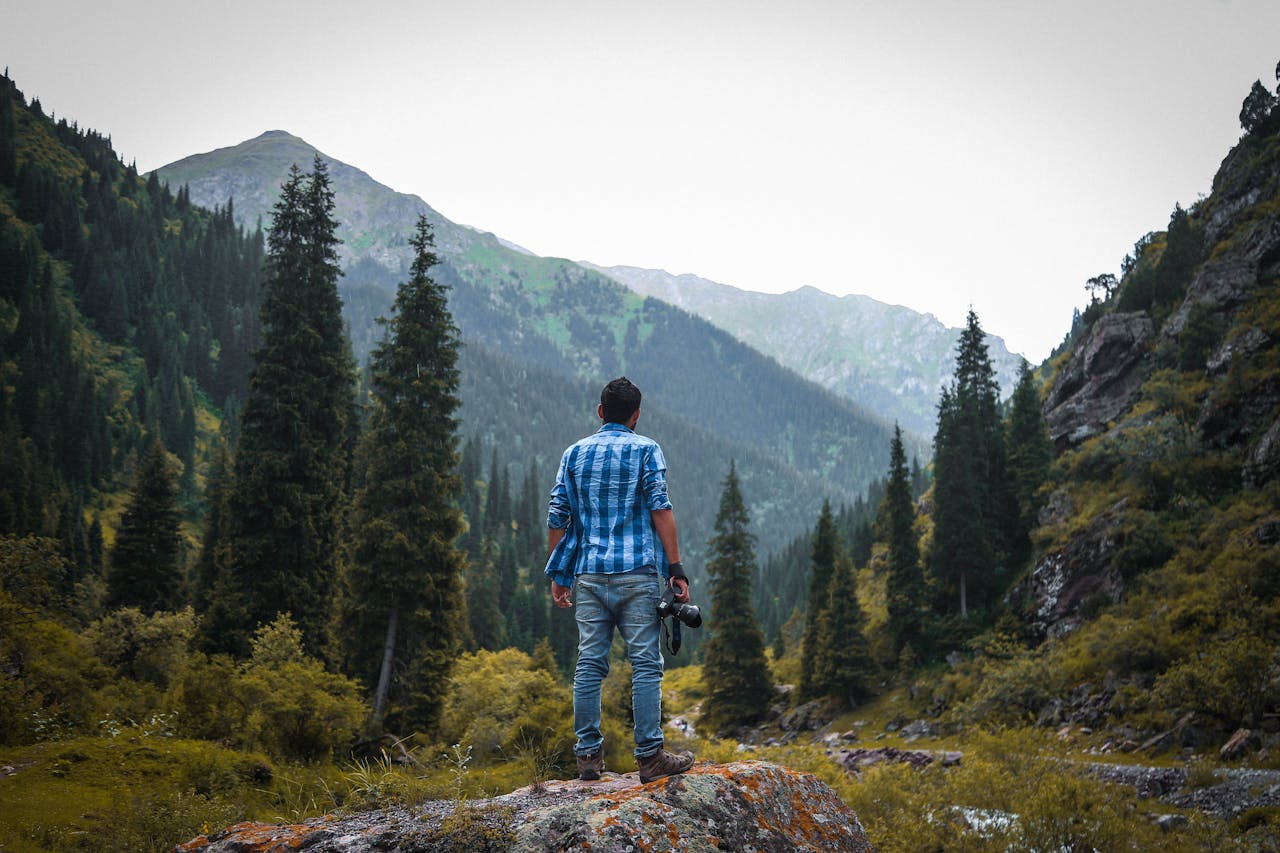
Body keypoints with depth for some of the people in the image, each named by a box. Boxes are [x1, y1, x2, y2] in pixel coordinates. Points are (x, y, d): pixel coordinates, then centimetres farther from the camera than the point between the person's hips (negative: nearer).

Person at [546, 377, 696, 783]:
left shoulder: (574, 453, 11)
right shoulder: (645, 450, 1)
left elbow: (557, 517, 9)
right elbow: (661, 510, -7)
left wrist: (558, 574, 15)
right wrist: (676, 569, -7)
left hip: (589, 573, 4)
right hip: (637, 572, -3)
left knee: (589, 664, 5)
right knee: (645, 664, -2)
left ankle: (589, 755, 7)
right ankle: (649, 756, -3)